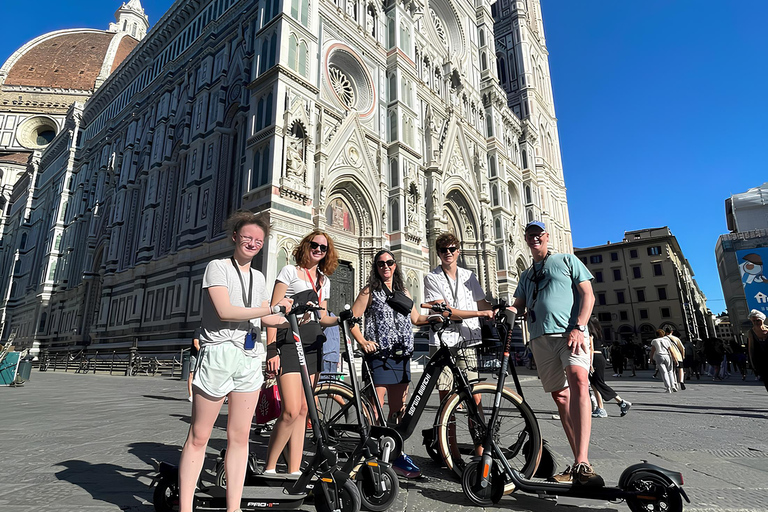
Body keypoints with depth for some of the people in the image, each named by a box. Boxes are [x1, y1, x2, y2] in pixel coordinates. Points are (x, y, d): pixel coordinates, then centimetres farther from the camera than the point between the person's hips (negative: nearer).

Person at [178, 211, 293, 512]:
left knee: (240, 437, 6)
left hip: (251, 359, 5)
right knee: (199, 436, 1)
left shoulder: (258, 277, 18)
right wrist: (272, 308, -15)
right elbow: (225, 311, -14)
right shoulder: (218, 267, -1)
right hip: (219, 354, -5)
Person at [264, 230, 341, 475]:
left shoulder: (324, 280, 18)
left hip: (313, 345, 6)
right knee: (291, 411, -13)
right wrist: (271, 349, -14)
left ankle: (294, 472, 15)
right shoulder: (290, 271, 1)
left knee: (303, 411, 6)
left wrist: (340, 320, -3)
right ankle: (269, 469, 7)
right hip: (289, 343, -6)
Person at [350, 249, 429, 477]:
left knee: (399, 409, 10)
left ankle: (397, 454, 21)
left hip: (401, 356, 5)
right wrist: (363, 342, -13)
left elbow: (415, 319, 21)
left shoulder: (404, 292, 18)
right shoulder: (370, 291, 3)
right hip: (378, 355, -5)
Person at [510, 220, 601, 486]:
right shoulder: (526, 275, 24)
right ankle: (578, 462, 12)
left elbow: (588, 295, 3)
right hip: (540, 337, 5)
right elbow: (519, 306, 19)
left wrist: (578, 328, -12)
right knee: (560, 396, 5)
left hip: (571, 332, -5)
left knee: (578, 382, -27)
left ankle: (583, 464, -33)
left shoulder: (567, 260, 11)